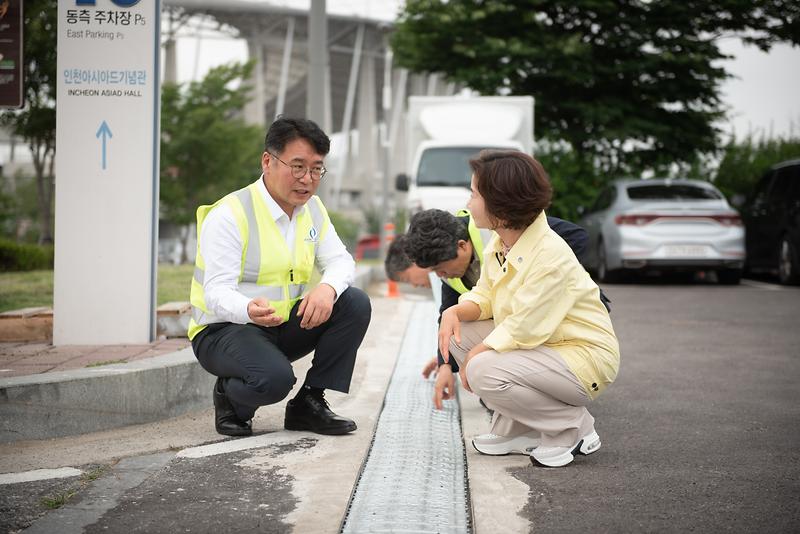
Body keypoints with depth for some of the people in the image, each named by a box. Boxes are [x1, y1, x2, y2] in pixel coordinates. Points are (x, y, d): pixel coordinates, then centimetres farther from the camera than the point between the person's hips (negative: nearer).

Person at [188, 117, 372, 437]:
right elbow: (216, 292, -23)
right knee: (274, 377, -36)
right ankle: (229, 396, 1)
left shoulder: (313, 209, 6)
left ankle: (309, 403, -5)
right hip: (224, 329, -7)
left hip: (286, 327, 7)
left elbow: (340, 260, 4)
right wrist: (250, 310, -48)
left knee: (355, 304, -13)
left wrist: (328, 288, -23)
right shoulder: (229, 215, -17)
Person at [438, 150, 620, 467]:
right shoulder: (499, 244, -1)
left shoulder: (550, 257, -29)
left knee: (485, 372, -29)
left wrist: (476, 356, -16)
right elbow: (484, 296, 8)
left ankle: (574, 429, -6)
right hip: (534, 344, 9)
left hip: (585, 358, -9)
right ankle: (513, 429, 8)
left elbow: (524, 329, -25)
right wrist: (455, 312, -13)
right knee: (457, 331, -1)